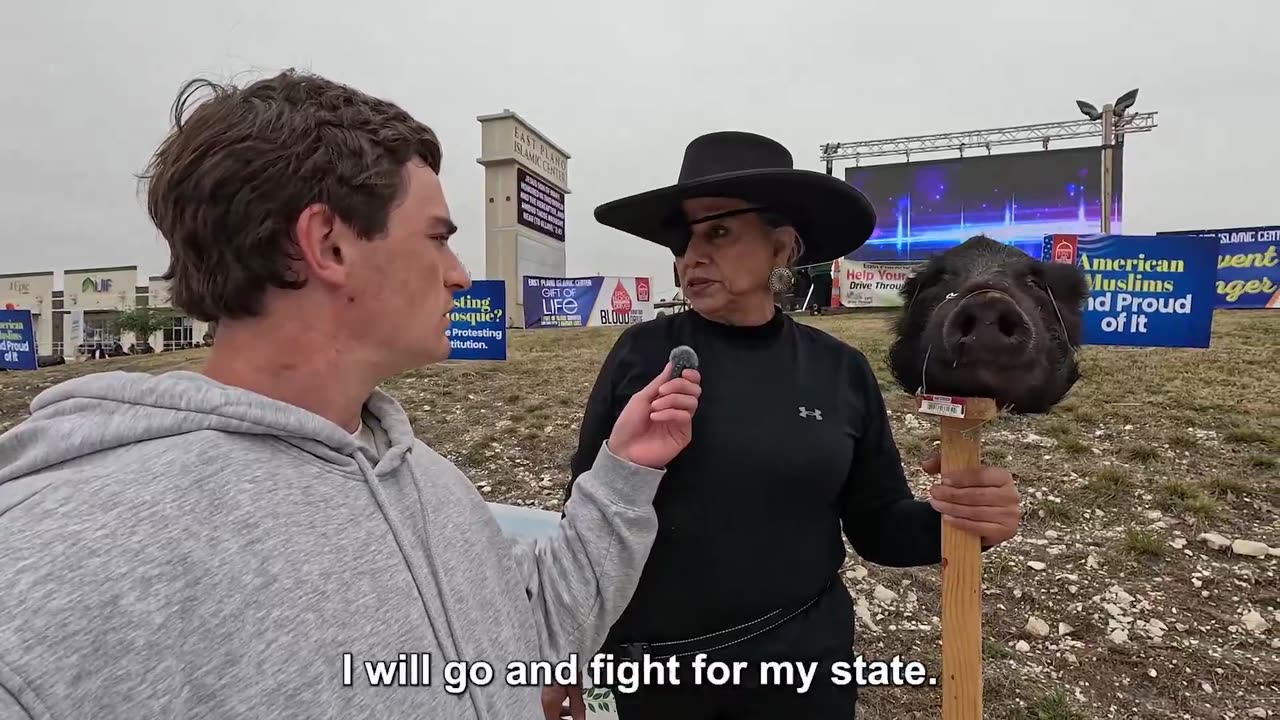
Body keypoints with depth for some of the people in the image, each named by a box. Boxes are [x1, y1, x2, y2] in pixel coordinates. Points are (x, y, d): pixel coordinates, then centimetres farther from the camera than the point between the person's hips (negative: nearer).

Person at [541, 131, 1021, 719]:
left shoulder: (842, 372, -5)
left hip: (801, 663, 2)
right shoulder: (641, 354, -10)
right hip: (646, 665, -1)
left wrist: (957, 517, -19)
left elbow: (877, 526, 1)